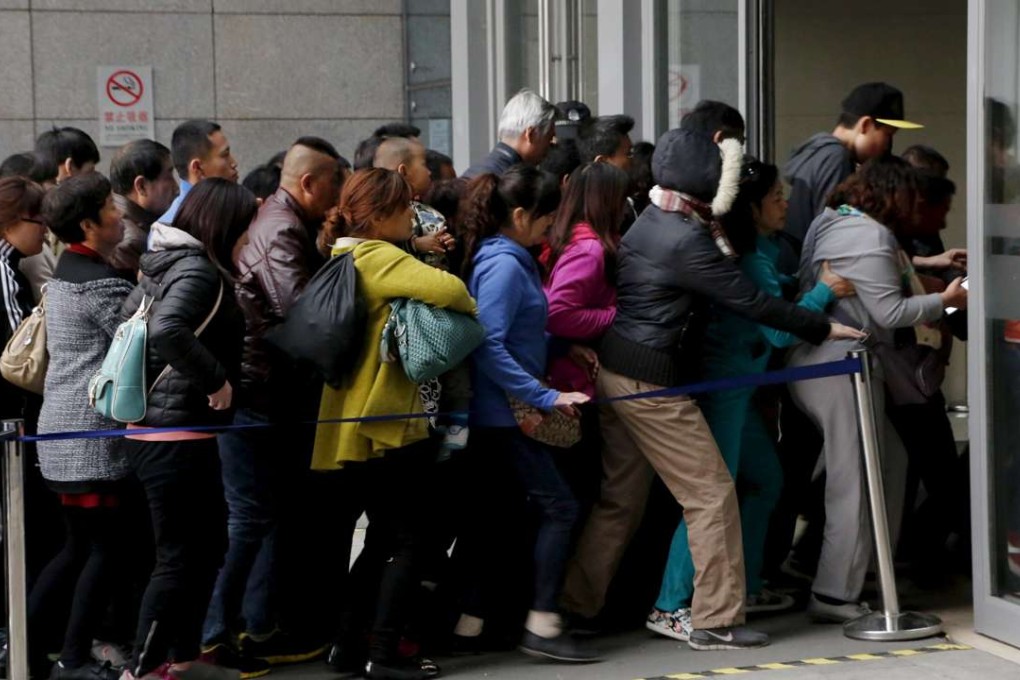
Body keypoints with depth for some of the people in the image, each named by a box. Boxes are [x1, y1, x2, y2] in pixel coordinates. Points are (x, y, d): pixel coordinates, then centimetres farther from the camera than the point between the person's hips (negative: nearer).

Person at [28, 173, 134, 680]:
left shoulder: (66, 274, 14)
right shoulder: (102, 284, -16)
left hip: (64, 430, 9)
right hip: (94, 434, -9)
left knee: (78, 547, 16)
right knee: (107, 550, 0)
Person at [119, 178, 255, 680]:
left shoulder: (166, 264, 12)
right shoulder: (198, 270, -16)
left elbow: (131, 317, 21)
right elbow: (167, 330, -33)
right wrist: (217, 379, -24)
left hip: (154, 428, 10)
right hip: (176, 436, -10)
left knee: (208, 545, 17)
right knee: (179, 556, -4)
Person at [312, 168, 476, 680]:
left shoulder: (340, 257, 14)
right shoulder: (377, 257, -15)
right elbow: (445, 289, -27)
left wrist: (424, 255, 7)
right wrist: (471, 308, -9)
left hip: (349, 424, 9)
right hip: (385, 423, -9)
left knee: (381, 538, 17)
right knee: (406, 540, -1)